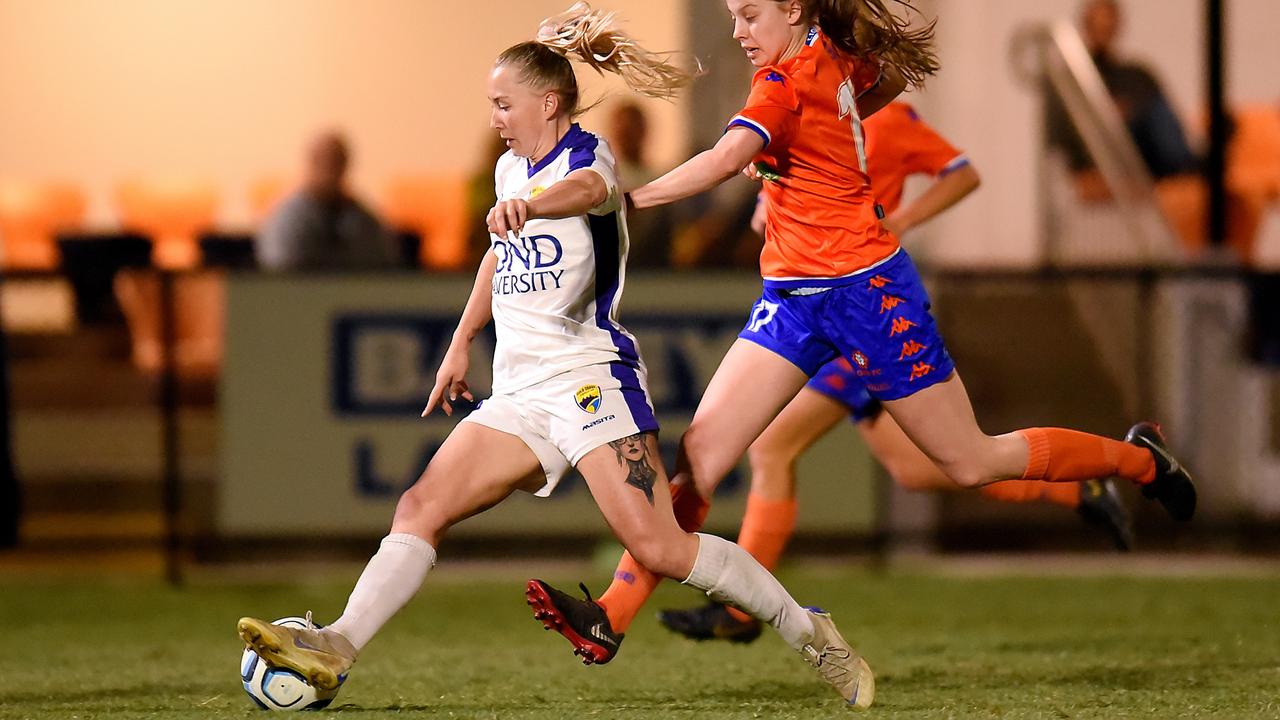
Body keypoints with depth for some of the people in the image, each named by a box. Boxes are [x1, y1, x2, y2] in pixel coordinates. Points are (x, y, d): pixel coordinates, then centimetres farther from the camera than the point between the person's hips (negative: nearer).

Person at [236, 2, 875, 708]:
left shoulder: (586, 156, -9)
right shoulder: (511, 170, 15)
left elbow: (587, 190, -35)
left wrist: (527, 205, -56)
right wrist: (460, 345, 33)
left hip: (590, 378, -8)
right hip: (519, 394, 8)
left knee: (658, 546, -17)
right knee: (420, 509, -7)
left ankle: (809, 632, -4)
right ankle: (336, 647, -14)